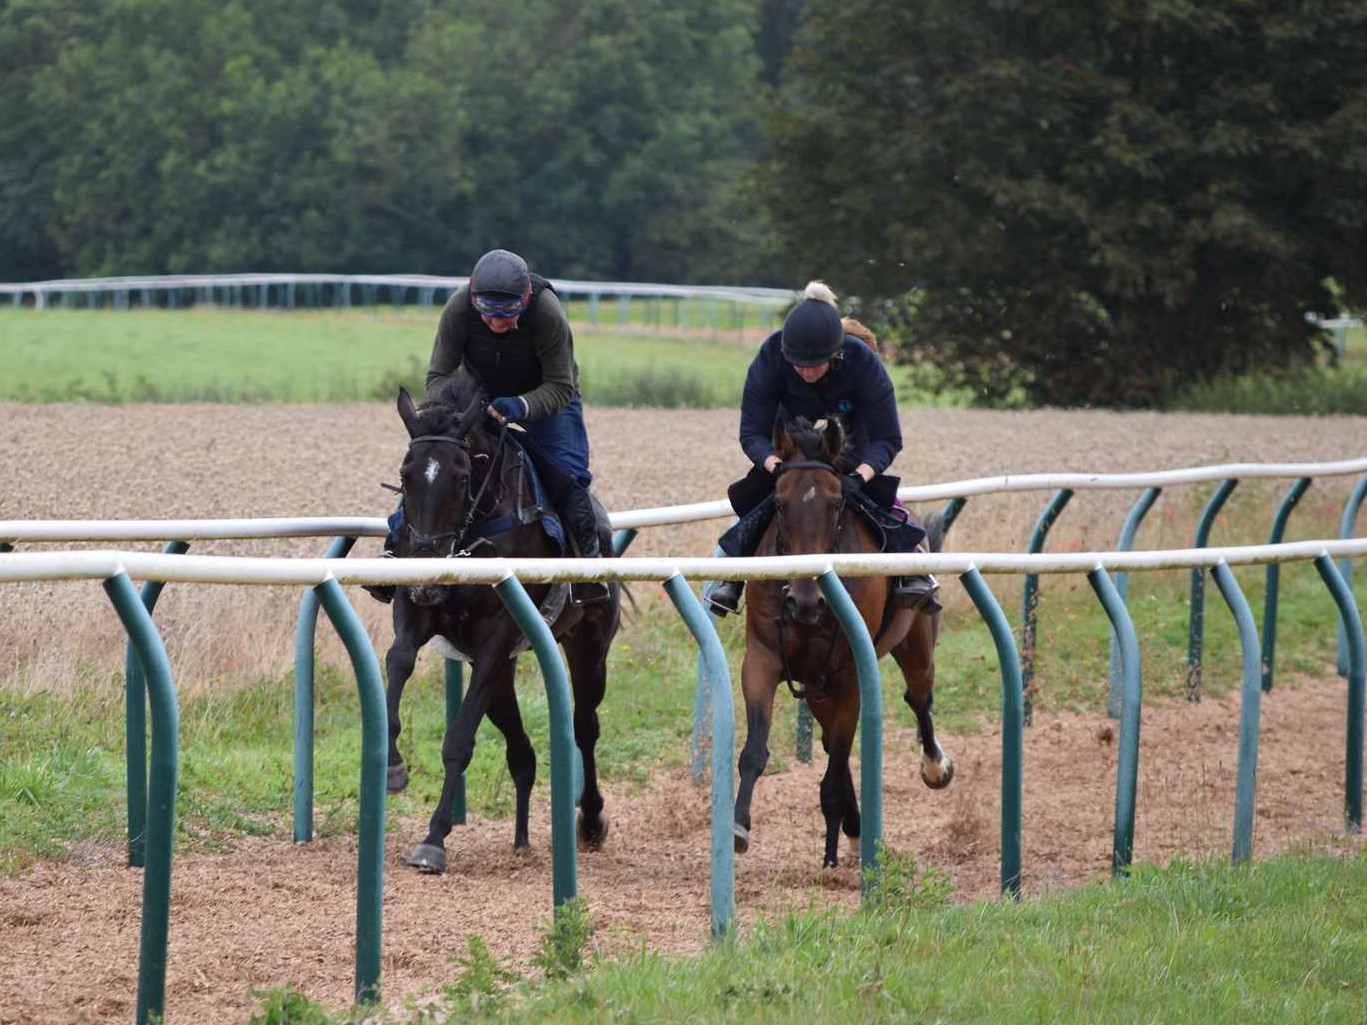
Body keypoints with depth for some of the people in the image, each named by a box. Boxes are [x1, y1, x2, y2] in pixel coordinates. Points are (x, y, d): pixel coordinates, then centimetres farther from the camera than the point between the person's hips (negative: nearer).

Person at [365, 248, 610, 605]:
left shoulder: (549, 315, -36)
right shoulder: (458, 308, -30)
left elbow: (560, 388, -30)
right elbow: (438, 376, -21)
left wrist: (519, 406, -49)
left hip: (543, 397, -2)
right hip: (479, 396, 2)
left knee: (568, 473, -24)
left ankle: (589, 563, -13)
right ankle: (395, 551, -3)